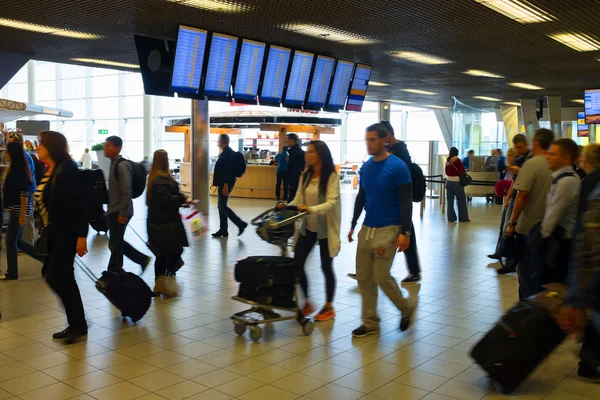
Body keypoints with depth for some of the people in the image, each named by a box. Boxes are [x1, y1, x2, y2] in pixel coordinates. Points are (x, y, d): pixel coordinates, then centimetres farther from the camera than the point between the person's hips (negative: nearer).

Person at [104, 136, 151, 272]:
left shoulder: (122, 165, -16)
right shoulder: (114, 163, 13)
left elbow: (126, 191, -21)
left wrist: (122, 213, -22)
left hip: (119, 211, -10)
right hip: (114, 210, 10)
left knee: (115, 244, 0)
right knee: (117, 242, 15)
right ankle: (143, 260, 23)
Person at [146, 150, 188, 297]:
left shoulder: (154, 176, 14)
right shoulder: (162, 179, -19)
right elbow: (165, 199, -26)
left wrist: (179, 200, 8)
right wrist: (182, 198, -13)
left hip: (157, 220, 10)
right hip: (166, 221, -10)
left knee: (162, 253, 13)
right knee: (176, 250, -1)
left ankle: (159, 283, 17)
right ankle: (161, 282, -4)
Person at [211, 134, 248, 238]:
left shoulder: (227, 153, -16)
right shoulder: (226, 152, 15)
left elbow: (228, 170, -23)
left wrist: (225, 185, -26)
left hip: (225, 184, -10)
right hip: (223, 183, 10)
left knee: (222, 206, -8)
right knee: (221, 206, 11)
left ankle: (241, 224, -5)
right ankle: (223, 230, 15)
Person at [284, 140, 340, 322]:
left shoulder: (332, 177, -14)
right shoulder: (305, 175, 4)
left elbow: (331, 203, -23)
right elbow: (299, 198, 6)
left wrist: (310, 209, -37)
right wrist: (287, 207, -14)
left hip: (325, 228, -6)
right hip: (307, 227, 6)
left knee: (326, 267, 6)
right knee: (297, 263, 4)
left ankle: (329, 307, 23)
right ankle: (307, 302, 22)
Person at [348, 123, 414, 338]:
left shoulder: (397, 167, -11)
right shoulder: (366, 167, 8)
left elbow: (406, 202, -12)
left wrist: (405, 232, -17)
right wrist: (353, 225, 17)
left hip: (388, 230, -7)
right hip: (366, 229, 7)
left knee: (381, 277, -6)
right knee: (364, 277, 6)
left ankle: (405, 309, 20)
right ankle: (370, 322, 18)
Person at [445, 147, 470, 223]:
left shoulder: (447, 161, 4)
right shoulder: (457, 160, -12)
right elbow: (462, 171, -11)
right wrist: (465, 171, 9)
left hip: (448, 182, 5)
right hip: (457, 182, -5)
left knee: (450, 201, 8)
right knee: (461, 200, 7)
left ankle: (451, 218, 7)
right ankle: (463, 218, 11)